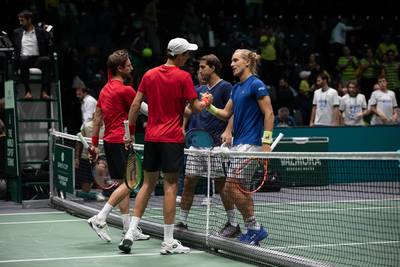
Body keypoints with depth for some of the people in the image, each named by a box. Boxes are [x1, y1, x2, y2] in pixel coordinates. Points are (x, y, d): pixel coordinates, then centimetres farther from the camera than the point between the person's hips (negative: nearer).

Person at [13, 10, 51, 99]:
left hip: (38, 59, -1)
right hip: (24, 60, 1)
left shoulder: (41, 32, 14)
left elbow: (48, 46, 10)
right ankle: (27, 91, -38)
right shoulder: (17, 32, 21)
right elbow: (14, 48, 16)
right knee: (23, 59, -36)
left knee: (46, 59, -34)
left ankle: (44, 91, -41)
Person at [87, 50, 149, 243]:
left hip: (109, 141, 9)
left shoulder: (105, 89, 14)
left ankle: (129, 229, 12)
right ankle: (100, 219, -16)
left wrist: (94, 143, 19)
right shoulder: (125, 90, -13)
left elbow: (97, 117, 16)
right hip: (120, 141, -9)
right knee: (128, 183, -9)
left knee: (123, 184, 10)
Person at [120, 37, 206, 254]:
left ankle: (130, 233, 6)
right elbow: (195, 107, -4)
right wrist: (204, 102, 17)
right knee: (170, 186, -2)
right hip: (172, 139, -5)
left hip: (151, 138, 5)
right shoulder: (183, 77, -7)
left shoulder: (149, 75, 8)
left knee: (148, 184, 13)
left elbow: (135, 104, 7)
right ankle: (168, 242, 0)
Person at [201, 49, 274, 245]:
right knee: (241, 189, 9)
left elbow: (269, 113, -13)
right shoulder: (236, 88, 17)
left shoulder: (256, 85, -9)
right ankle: (253, 230, 15)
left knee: (231, 186, -12)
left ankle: (253, 227, -4)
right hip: (238, 144, 9)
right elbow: (226, 114, 20)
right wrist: (209, 106, 2)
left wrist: (266, 142, -19)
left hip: (250, 144, -9)